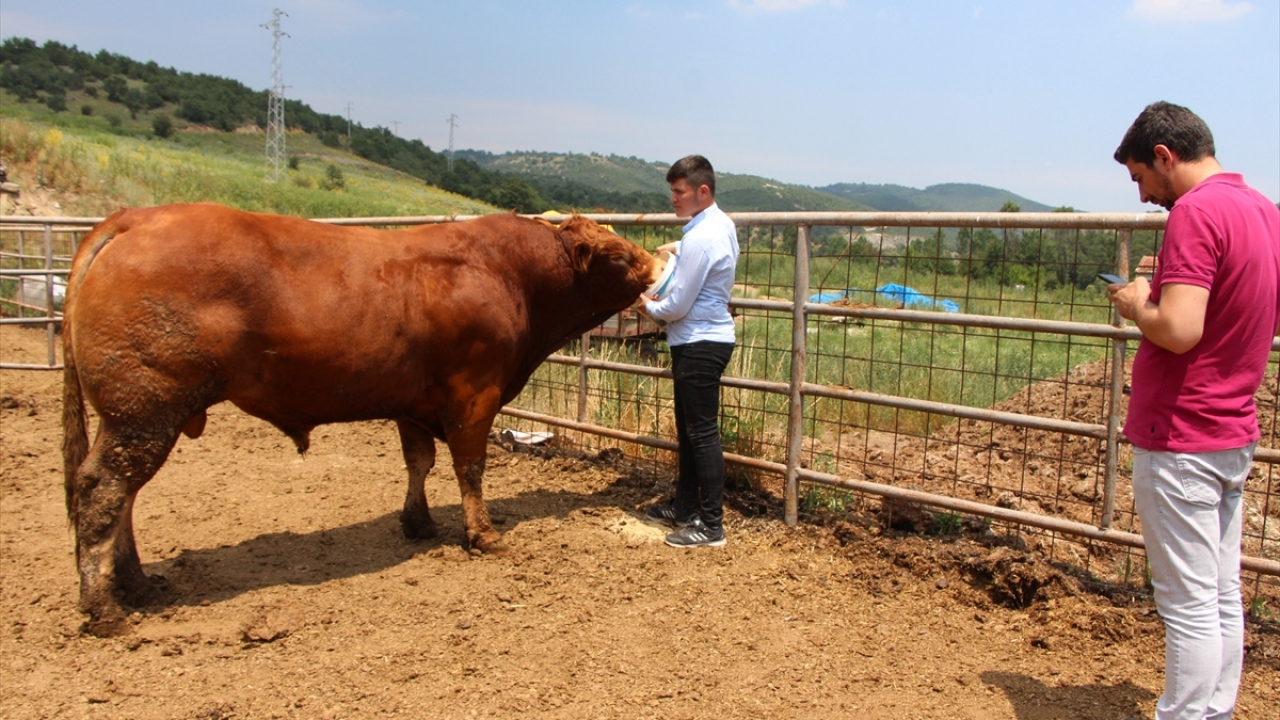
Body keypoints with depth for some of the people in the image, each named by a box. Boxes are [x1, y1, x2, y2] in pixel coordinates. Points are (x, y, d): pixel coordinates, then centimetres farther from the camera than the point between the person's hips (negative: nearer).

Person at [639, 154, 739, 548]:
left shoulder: (700, 238, -21)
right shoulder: (721, 223, 10)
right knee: (688, 429, 18)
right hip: (709, 337, 11)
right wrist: (678, 248, 17)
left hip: (699, 345, -11)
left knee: (702, 434, -4)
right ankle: (684, 507, 31)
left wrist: (649, 307, 1)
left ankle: (711, 526, 3)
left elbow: (677, 306, -18)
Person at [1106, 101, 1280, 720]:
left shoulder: (1196, 212, -18)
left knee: (1189, 604, 0)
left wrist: (1136, 303, -8)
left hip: (1180, 439, -10)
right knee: (1222, 595, 16)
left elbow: (1178, 330, -28)